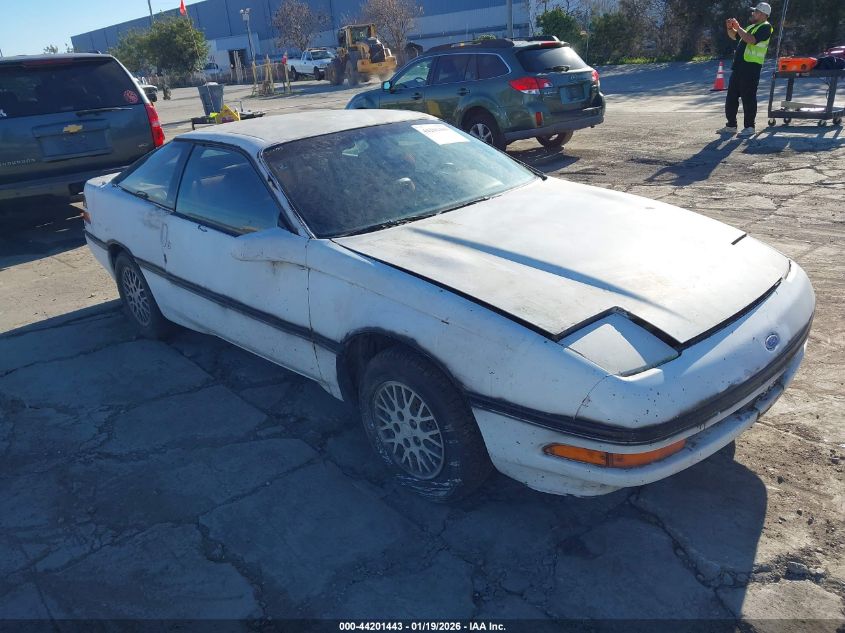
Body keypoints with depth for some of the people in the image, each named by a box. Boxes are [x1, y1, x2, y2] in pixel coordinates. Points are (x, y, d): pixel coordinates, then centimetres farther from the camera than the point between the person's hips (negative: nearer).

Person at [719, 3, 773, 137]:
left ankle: (749, 127, -2)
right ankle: (731, 125, 17)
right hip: (739, 66, 9)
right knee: (731, 96, 10)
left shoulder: (765, 27, -6)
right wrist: (730, 28, 11)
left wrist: (738, 27, -14)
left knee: (748, 98, -7)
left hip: (751, 67, -9)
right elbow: (734, 36, 32)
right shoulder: (751, 27, 22)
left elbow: (751, 39, -21)